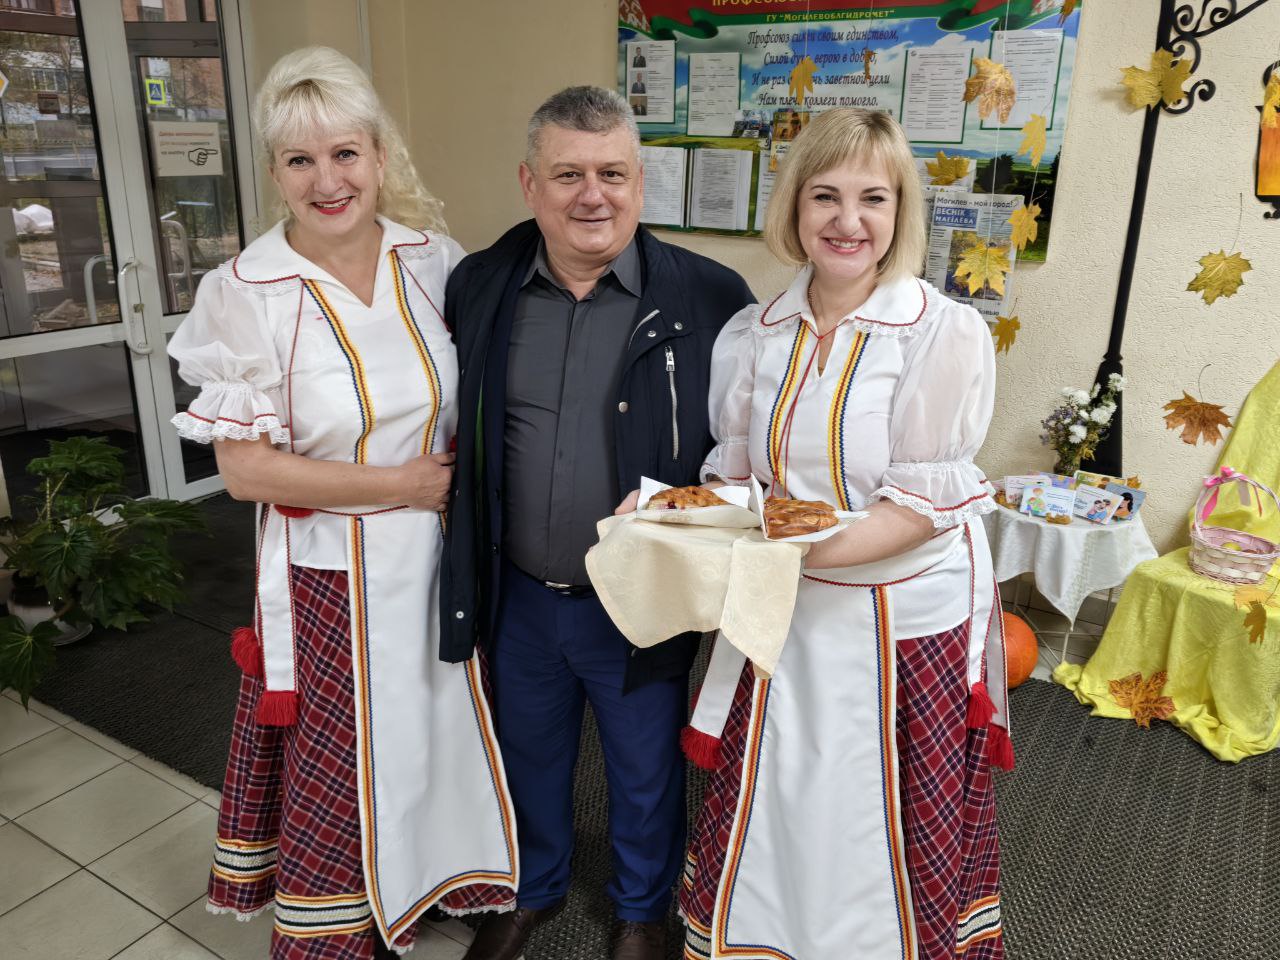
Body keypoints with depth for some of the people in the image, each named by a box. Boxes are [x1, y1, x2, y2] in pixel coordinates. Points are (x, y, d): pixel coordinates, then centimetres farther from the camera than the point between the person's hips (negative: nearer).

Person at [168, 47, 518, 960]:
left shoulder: (432, 259, -4)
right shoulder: (251, 293, -14)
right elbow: (246, 470, -14)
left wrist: (460, 479, -5)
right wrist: (405, 484, -15)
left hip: (434, 559, 4)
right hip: (330, 576, -3)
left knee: (432, 736, 18)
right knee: (338, 764, 13)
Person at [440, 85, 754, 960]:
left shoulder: (709, 297, -13)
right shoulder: (477, 287, -4)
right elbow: (455, 433, 6)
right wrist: (467, 571, 4)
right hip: (518, 595, 3)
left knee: (647, 774, 20)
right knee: (530, 758, 25)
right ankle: (535, 889, 55)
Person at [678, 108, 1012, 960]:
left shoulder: (946, 334, -12)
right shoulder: (753, 337, 2)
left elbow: (925, 503, -15)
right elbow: (734, 474, 8)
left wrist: (800, 550, -26)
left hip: (905, 624, -3)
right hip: (783, 619, 4)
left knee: (888, 835, 11)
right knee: (764, 818, 15)